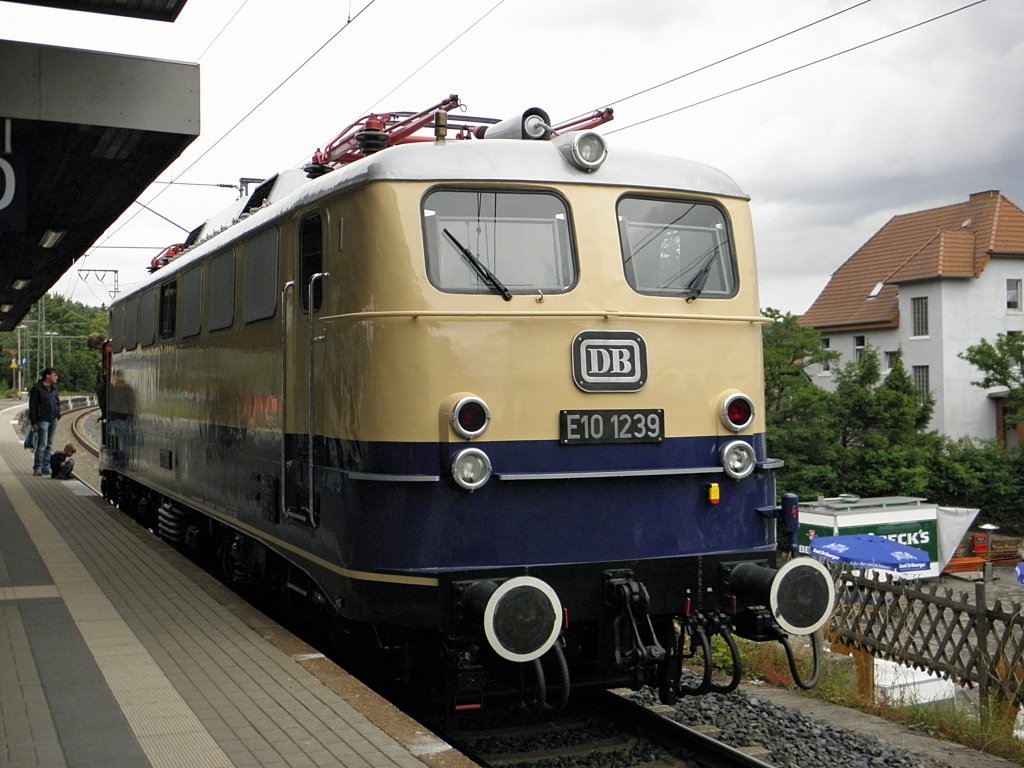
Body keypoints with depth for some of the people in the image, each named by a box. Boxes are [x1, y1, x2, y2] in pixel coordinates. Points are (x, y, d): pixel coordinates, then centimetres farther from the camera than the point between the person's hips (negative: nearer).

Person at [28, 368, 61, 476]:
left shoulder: (53, 388, 12)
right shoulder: (37, 388, -9)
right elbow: (32, 406, -10)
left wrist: (58, 416, 10)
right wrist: (33, 422, -13)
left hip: (53, 420, 7)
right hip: (42, 420, -7)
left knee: (49, 445, 8)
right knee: (42, 445, -9)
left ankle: (46, 467, 13)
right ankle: (37, 468, -3)